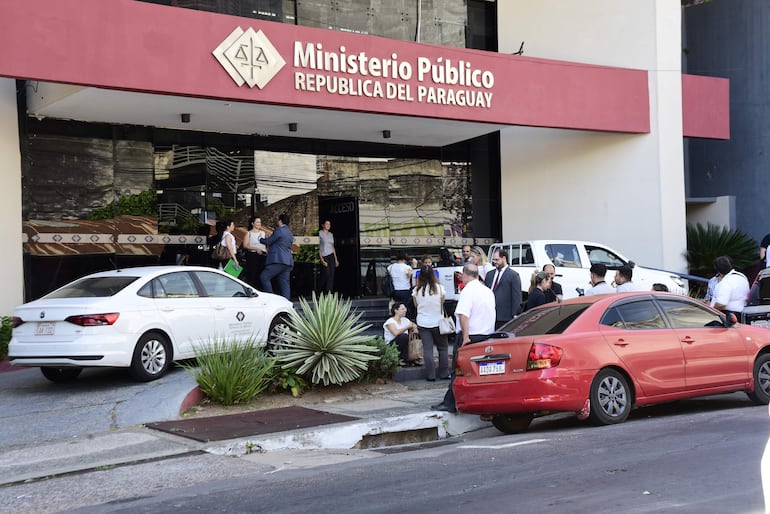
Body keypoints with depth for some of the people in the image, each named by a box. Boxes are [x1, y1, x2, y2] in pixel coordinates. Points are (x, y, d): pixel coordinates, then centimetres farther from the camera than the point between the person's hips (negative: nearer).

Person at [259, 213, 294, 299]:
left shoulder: (279, 230, -8)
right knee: (284, 282, 7)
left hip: (279, 261, -9)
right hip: (288, 261, 9)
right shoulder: (289, 232, 19)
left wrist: (261, 239, 17)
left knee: (264, 277, -7)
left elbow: (268, 241, -4)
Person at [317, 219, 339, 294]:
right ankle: (319, 290, 7)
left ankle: (329, 293, -3)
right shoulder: (319, 233, -2)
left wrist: (336, 259, 14)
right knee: (326, 274, -13)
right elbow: (318, 246, -6)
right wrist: (321, 258, -14)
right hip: (324, 256, -5)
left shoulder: (331, 234, 16)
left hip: (331, 256, 5)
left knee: (331, 275, -3)